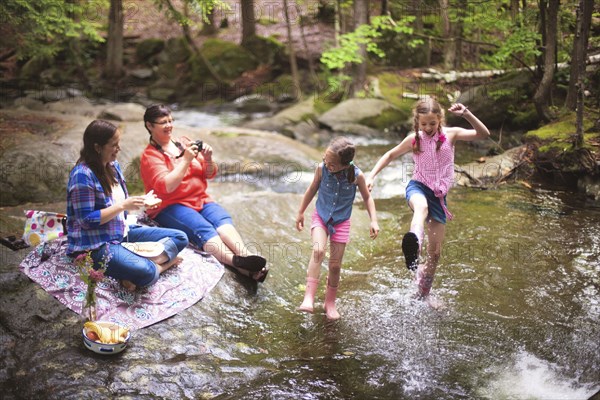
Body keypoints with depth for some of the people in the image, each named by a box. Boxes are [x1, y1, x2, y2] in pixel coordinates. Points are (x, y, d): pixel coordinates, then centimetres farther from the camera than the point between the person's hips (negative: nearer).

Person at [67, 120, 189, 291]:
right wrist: (123, 206, -20)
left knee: (180, 238, 1)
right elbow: (87, 221, -20)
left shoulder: (113, 166, 8)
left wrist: (138, 202, -1)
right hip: (96, 245, -9)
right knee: (146, 273, -37)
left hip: (122, 233, 10)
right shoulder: (82, 175, -18)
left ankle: (148, 262, -18)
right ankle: (161, 263, -7)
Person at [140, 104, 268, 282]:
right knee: (203, 229, -33)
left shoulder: (184, 142, 16)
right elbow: (165, 187, -17)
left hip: (200, 199, 5)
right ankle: (241, 265, -58)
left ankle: (246, 256, -53)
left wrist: (208, 158, -5)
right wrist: (186, 160, -18)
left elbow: (209, 174, 16)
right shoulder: (150, 155, 0)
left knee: (223, 220, -28)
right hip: (169, 207, -5)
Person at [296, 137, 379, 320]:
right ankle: (309, 298, -30)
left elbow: (367, 197, 0)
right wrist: (301, 213, 11)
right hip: (321, 217, 0)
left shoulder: (357, 176, -18)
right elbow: (312, 189, 3)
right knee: (318, 251, -27)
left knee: (335, 265, 4)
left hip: (341, 222, 0)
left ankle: (330, 303, 26)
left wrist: (373, 220, -9)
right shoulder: (321, 168, -16)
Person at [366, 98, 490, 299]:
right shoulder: (414, 139, 1)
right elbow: (390, 155, 15)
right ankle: (414, 240, -77)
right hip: (418, 187, -2)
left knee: (435, 253, 5)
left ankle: (422, 295, 25)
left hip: (439, 195, 2)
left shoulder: (450, 134, -2)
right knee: (421, 206, -44)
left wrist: (466, 114, -26)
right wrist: (372, 176, 5)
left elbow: (484, 134, -13)